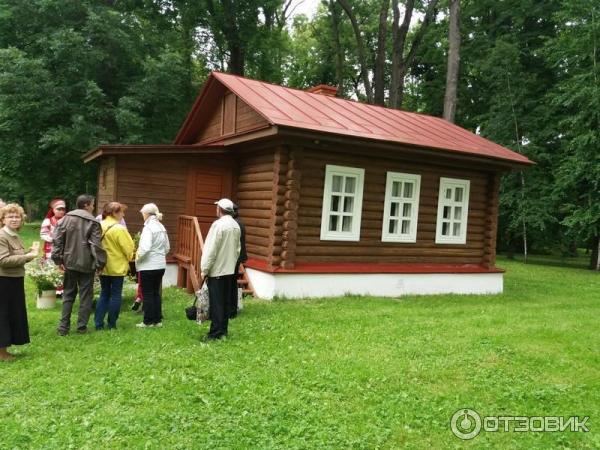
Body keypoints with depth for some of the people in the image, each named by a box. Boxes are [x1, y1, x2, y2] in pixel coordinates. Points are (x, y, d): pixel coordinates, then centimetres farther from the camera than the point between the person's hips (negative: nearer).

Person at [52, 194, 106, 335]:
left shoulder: (66, 218, 3)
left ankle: (63, 326, 11)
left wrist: (58, 259, 2)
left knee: (68, 294, 13)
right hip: (86, 264, -4)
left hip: (69, 262, 4)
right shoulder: (93, 222, -9)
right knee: (85, 295, 7)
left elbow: (57, 238, -1)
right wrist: (100, 263, -5)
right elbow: (96, 245, -13)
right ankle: (82, 326, 10)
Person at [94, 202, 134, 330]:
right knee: (116, 295, 6)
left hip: (103, 267, 6)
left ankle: (98, 323, 14)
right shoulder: (119, 229, -17)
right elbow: (128, 248, -13)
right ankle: (112, 324, 11)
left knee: (104, 294, 16)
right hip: (117, 267, -6)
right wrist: (129, 257, 7)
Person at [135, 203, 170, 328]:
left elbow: (145, 248, -24)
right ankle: (157, 320, 19)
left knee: (147, 294, 2)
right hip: (160, 265, 7)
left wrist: (138, 258, -8)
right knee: (156, 292, 14)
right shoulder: (161, 227, 8)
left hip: (148, 266, -7)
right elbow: (167, 247, 14)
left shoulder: (148, 227, -15)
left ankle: (148, 321, 9)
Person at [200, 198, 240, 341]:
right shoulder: (236, 225, 6)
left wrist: (204, 269, -10)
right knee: (225, 302, 13)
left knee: (216, 303, -2)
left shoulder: (218, 224, -17)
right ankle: (223, 330, 20)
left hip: (216, 270, -7)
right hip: (229, 269, 7)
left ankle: (215, 333, 2)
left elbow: (211, 249, -17)